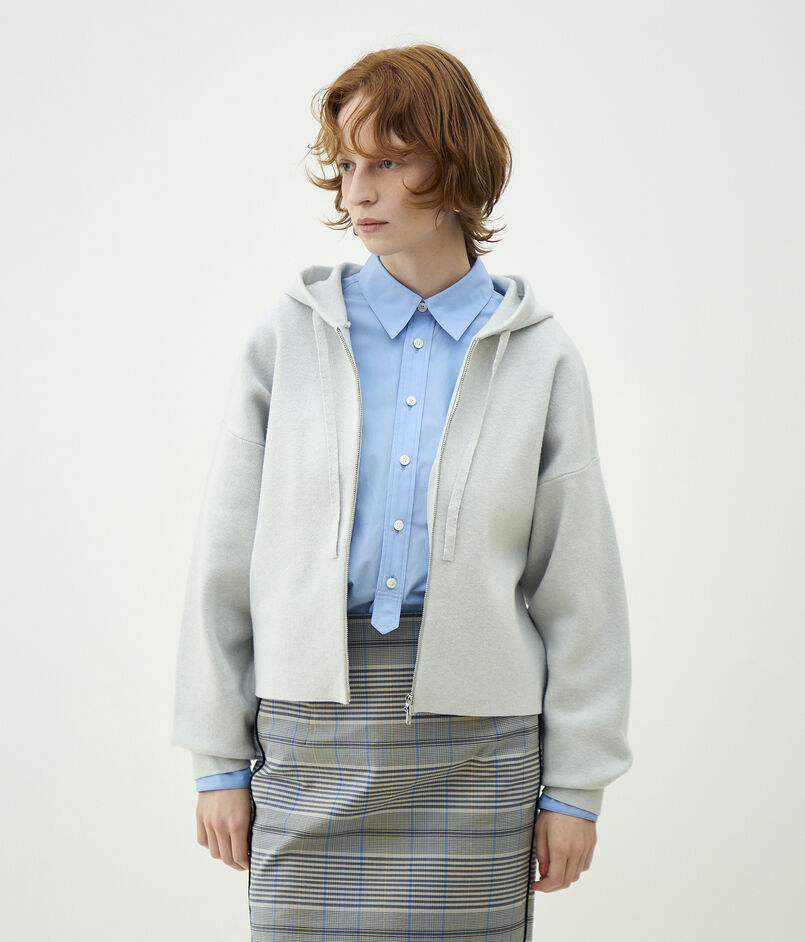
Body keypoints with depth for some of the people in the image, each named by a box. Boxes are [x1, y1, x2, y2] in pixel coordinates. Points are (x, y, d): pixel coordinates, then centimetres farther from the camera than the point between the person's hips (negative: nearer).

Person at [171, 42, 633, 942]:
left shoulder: (537, 355, 2)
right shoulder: (288, 335, 3)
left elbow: (577, 585, 4)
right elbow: (225, 561, 5)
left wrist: (574, 785, 3)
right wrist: (219, 759, 3)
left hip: (476, 731, 0)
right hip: (311, 730, 0)